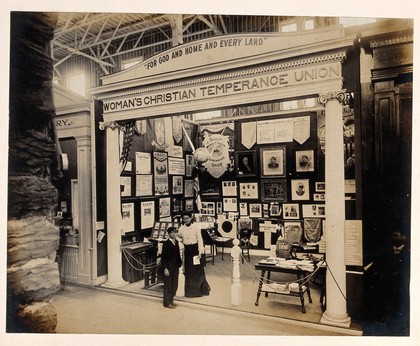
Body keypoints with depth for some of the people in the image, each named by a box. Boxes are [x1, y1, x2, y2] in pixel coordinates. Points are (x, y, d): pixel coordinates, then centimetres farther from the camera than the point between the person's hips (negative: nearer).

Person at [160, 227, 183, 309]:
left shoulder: (176, 242, 6)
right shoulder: (166, 243, -14)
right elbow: (163, 257, -13)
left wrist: (179, 265, 9)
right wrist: (165, 268, -16)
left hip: (175, 267, 7)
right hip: (168, 267, -7)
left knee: (174, 285, 12)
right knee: (168, 285, 3)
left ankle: (171, 300, 27)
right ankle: (167, 303, 15)